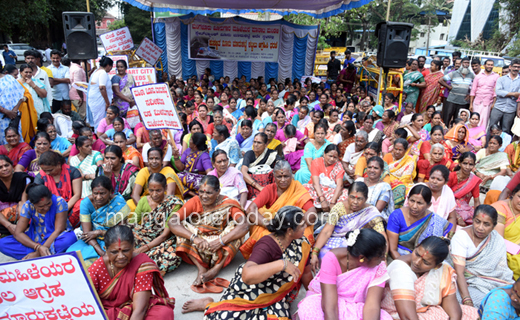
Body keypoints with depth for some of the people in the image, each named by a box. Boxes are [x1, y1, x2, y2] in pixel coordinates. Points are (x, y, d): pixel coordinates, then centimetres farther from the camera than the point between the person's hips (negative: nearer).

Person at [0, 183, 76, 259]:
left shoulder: (59, 202, -21)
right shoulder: (28, 206, -13)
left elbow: (59, 230, -22)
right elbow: (18, 233, -16)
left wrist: (38, 253, -26)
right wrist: (38, 247, -32)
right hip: (35, 239, 4)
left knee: (70, 237, -37)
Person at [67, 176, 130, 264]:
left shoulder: (119, 204, -15)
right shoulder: (86, 202, -9)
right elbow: (87, 232, -13)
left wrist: (99, 232, -15)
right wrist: (101, 252, -26)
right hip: (92, 241, 3)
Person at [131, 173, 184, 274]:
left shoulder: (174, 204, -9)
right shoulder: (143, 201, 5)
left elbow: (165, 235, -11)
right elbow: (133, 223, -3)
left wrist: (144, 248, -21)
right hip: (142, 239, 4)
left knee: (171, 258, -38)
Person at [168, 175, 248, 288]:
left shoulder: (228, 204, -15)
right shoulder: (195, 202, -11)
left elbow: (244, 226, -29)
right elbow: (172, 222, -22)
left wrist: (221, 241, -39)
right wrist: (194, 237, -35)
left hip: (222, 250, -1)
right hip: (199, 250, 2)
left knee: (235, 226, -25)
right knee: (183, 226, -19)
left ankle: (216, 268, -31)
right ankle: (201, 268, -26)